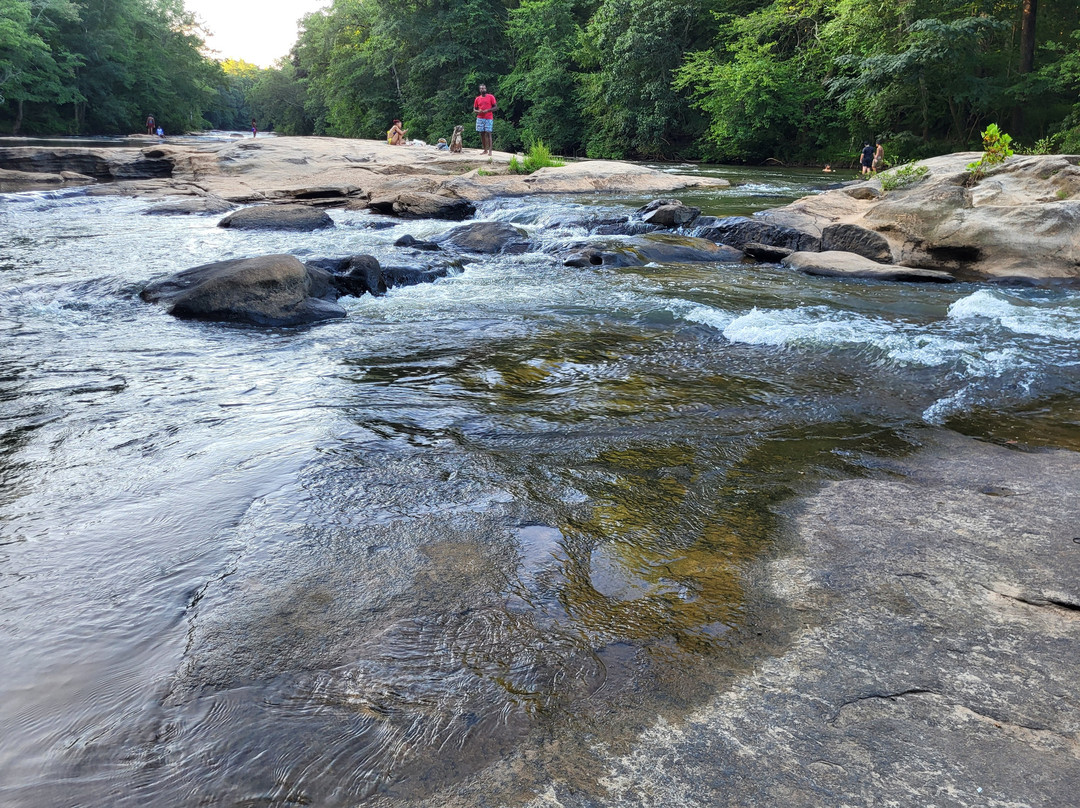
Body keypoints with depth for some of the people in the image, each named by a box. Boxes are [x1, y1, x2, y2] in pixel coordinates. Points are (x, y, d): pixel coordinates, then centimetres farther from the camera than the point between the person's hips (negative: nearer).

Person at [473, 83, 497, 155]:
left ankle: (490, 150, -12)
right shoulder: (477, 98, 11)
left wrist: (488, 110, -14)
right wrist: (478, 111, -8)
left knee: (488, 133, -10)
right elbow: (474, 109, 15)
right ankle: (485, 150, 7)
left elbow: (495, 107, 0)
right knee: (482, 134, 2)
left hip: (489, 118, -4)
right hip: (480, 119, 4)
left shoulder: (491, 97, 1)